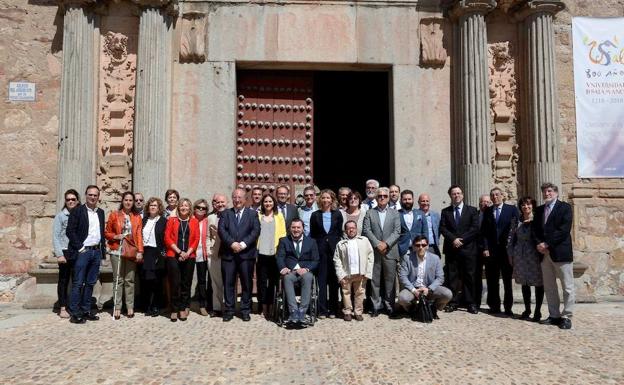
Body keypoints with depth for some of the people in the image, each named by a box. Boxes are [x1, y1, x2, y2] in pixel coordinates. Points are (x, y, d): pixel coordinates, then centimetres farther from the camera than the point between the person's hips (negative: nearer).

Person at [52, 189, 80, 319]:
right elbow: (55, 236, -2)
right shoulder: (60, 216, 1)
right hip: (65, 252, -2)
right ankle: (62, 308, 12)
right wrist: (59, 254, -9)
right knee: (63, 280, 5)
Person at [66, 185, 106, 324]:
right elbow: (70, 231, -9)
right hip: (83, 251, -6)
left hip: (97, 252, 6)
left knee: (90, 283, 10)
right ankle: (74, 314, 2)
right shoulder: (77, 211, -4)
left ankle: (86, 311, 17)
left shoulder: (101, 212, 13)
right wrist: (80, 247, -12)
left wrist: (102, 249, 10)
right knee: (78, 283, -3)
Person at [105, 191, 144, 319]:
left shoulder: (137, 218, 8)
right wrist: (115, 236, -11)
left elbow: (139, 235, 3)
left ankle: (130, 307, 10)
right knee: (118, 280, 0)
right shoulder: (114, 215, 6)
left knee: (130, 280, 4)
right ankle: (117, 307, 5)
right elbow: (107, 233, 9)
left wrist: (140, 251, -6)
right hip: (117, 251, -1)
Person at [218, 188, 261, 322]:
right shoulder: (225, 213, 12)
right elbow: (221, 230, -2)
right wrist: (232, 243, -16)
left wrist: (243, 244, -15)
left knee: (247, 283, 4)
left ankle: (245, 310, 14)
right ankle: (229, 310, 13)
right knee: (228, 283, 3)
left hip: (246, 253, 0)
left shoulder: (252, 214, 9)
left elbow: (256, 231, -3)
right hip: (228, 253, 1)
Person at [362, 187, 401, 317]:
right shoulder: (369, 213, 9)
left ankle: (389, 306, 13)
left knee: (390, 280, 3)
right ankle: (376, 306, 11)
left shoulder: (395, 213, 10)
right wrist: (377, 243, -11)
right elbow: (366, 230, 0)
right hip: (374, 252, 0)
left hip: (390, 251, 0)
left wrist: (386, 243, -12)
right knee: (375, 280, 3)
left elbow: (397, 231, 0)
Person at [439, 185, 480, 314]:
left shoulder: (472, 210, 8)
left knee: (469, 276, 1)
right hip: (451, 249, 1)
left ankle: (470, 303, 7)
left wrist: (461, 239, -11)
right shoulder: (445, 211, 12)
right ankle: (453, 303, 7)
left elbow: (475, 228, -2)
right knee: (452, 277, 2)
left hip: (468, 249, -1)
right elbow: (442, 228, 2)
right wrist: (453, 239, -12)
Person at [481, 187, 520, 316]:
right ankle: (494, 306, 14)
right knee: (492, 280, 4)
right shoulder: (487, 211, 10)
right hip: (491, 251, 2)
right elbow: (484, 232, 7)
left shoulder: (512, 209, 3)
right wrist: (485, 248, -3)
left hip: (507, 249, -2)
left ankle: (508, 307, 11)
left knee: (507, 280, 4)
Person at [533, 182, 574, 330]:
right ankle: (554, 315, 17)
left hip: (560, 252, -6)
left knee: (567, 287, 0)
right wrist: (539, 244, -7)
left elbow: (564, 229, -12)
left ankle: (566, 317, 5)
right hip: (544, 253, 6)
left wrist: (547, 244, -15)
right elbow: (536, 229, 11)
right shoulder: (539, 210, 16)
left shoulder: (565, 207, -2)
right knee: (549, 287, 9)